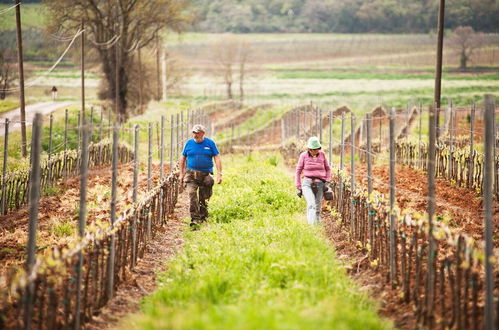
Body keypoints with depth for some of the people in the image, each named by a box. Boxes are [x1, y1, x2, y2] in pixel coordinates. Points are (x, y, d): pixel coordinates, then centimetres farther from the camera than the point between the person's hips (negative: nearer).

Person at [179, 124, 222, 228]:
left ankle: (202, 216, 24)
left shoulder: (210, 143, 2)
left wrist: (219, 174, -8)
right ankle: (195, 218, -20)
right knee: (192, 194, -17)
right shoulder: (189, 143, 5)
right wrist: (181, 174, 9)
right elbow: (182, 158, 13)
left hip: (206, 174, 0)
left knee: (204, 198, 8)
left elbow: (217, 158, 0)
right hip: (191, 174, 0)